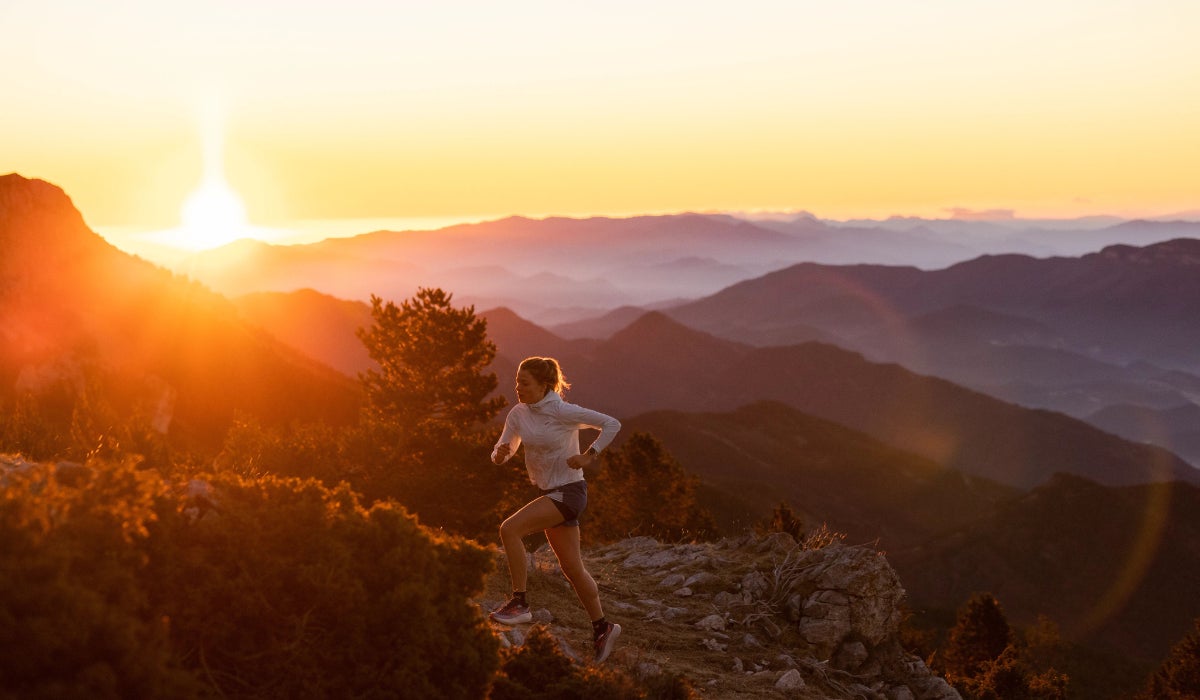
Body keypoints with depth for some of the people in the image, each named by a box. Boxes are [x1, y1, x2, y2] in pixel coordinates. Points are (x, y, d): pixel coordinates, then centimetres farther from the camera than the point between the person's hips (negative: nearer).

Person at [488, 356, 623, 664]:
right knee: (572, 567, 11)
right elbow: (502, 451, 8)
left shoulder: (563, 412, -16)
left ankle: (519, 602, -15)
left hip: (568, 491, -7)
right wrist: (499, 454, -15)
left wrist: (588, 456, -18)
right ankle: (602, 627, 23)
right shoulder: (518, 414, 2)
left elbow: (612, 424, -12)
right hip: (550, 493, 7)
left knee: (509, 529, -22)